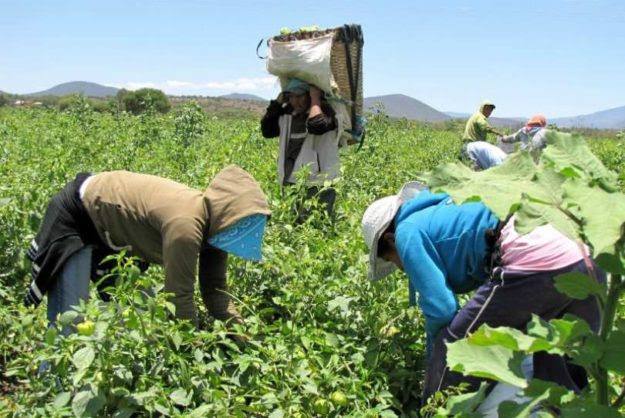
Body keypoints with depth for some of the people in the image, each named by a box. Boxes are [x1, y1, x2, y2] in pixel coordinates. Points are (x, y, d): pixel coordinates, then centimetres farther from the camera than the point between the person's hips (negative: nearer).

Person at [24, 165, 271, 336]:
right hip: (74, 217, -9)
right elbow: (179, 297, -33)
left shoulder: (211, 222, -10)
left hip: (109, 223, 9)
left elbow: (215, 289, -6)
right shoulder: (185, 226, -38)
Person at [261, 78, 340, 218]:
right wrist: (278, 102, 5)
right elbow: (267, 130, 7)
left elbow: (317, 126, -28)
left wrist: (315, 100, -14)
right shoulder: (288, 115, 13)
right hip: (290, 183, 7)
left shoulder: (324, 111, -6)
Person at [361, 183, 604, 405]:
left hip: (534, 263, -10)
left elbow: (440, 308, 1)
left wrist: (435, 362, 20)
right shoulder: (444, 213, 33)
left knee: (451, 351, 5)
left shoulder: (408, 231, 8)